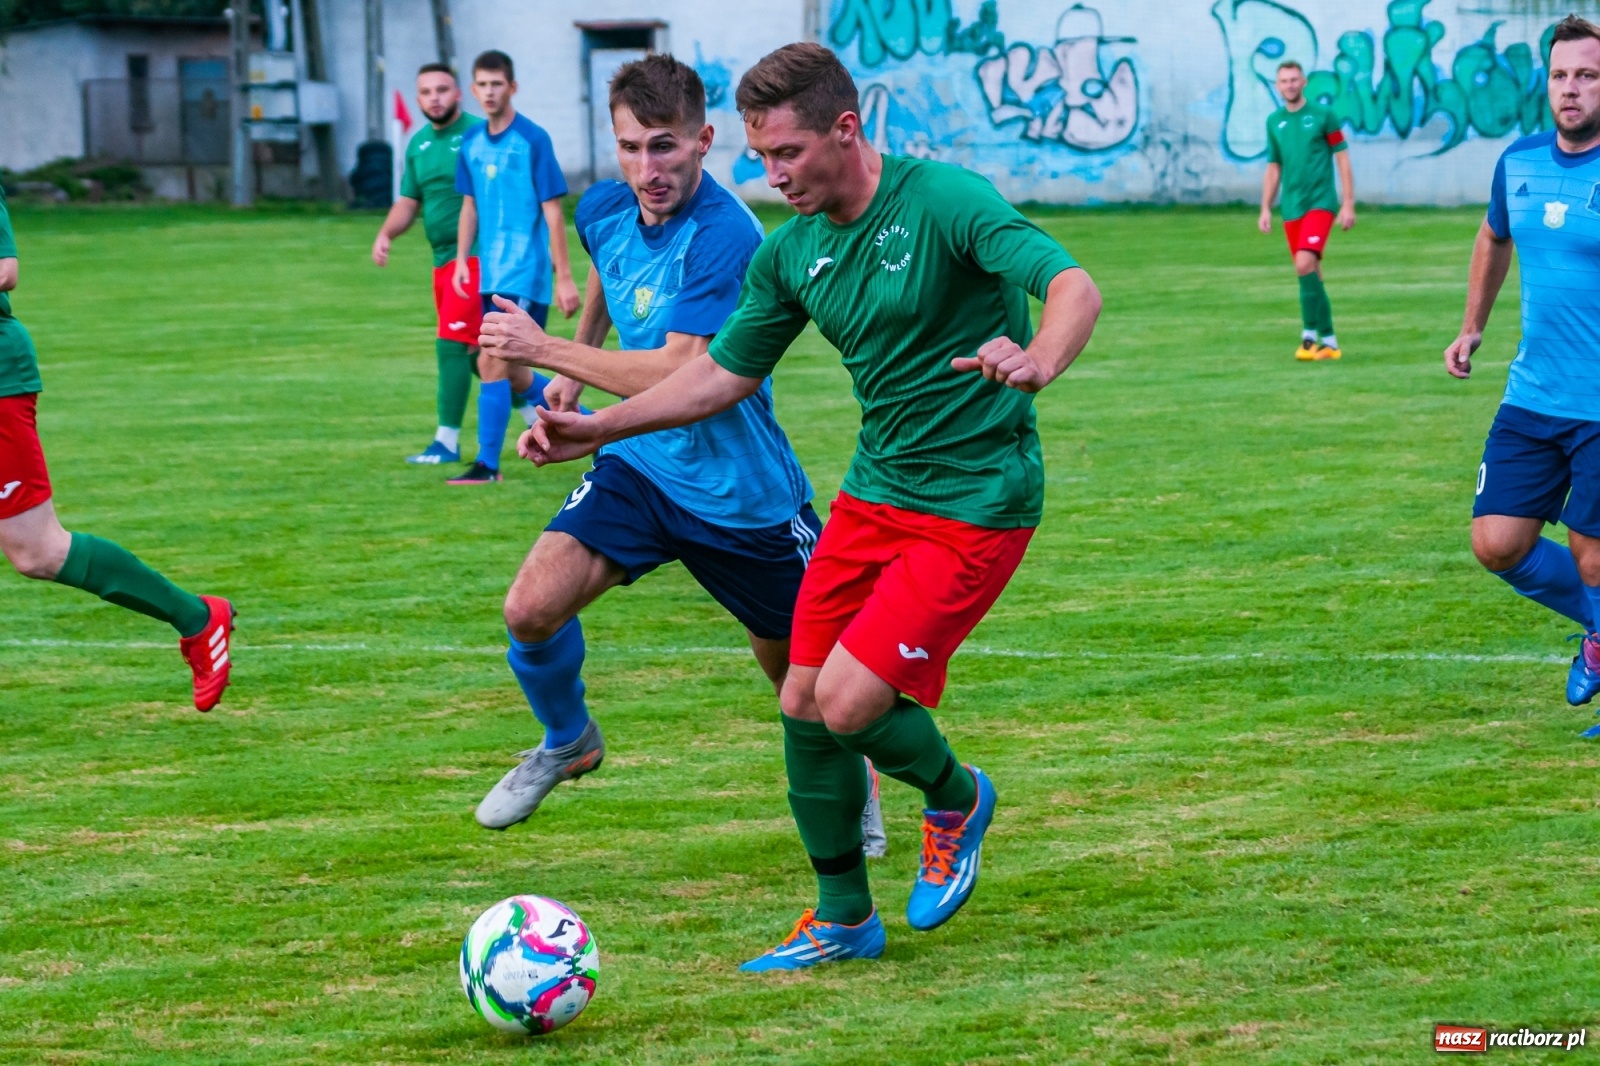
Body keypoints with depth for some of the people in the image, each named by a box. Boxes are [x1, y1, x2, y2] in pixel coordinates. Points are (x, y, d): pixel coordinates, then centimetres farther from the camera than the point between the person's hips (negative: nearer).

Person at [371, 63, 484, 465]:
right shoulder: (418, 144, 13)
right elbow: (409, 201, 18)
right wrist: (385, 232, 1)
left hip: (474, 253, -8)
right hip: (443, 258, 8)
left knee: (452, 344, -13)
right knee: (473, 351, 13)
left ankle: (447, 442, -8)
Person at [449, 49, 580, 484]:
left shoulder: (532, 140, -9)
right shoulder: (472, 143, 8)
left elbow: (553, 212, -9)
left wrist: (564, 277, -10)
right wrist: (462, 260, 8)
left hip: (525, 273, -7)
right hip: (491, 274, 7)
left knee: (493, 365, -13)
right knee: (511, 374, 12)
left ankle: (488, 464, -8)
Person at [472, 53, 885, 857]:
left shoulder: (726, 238, -27)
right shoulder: (605, 210, -4)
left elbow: (677, 378, -33)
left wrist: (546, 351, -32)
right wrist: (577, 367, 22)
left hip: (740, 490, -5)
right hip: (638, 466, 5)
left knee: (802, 674, 10)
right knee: (532, 609, -15)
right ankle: (566, 744, 15)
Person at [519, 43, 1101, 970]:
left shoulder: (943, 201, -18)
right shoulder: (791, 255, 4)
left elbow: (1075, 286, -29)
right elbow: (724, 372, 16)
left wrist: (1035, 363, -51)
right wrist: (596, 429, 9)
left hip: (976, 502, -7)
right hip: (874, 492, 7)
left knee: (848, 702, -14)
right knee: (805, 702, 4)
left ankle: (956, 799, 18)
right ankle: (842, 919, 21)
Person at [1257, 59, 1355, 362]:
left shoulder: (1323, 116, -2)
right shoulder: (1274, 121, 11)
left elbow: (1342, 160, -2)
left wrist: (1348, 204, -7)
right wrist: (1265, 209, 12)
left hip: (1320, 203, -5)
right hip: (1292, 208, 5)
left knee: (1305, 264, -21)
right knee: (1311, 275, 6)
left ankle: (1310, 334, -13)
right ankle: (1328, 340, 12)